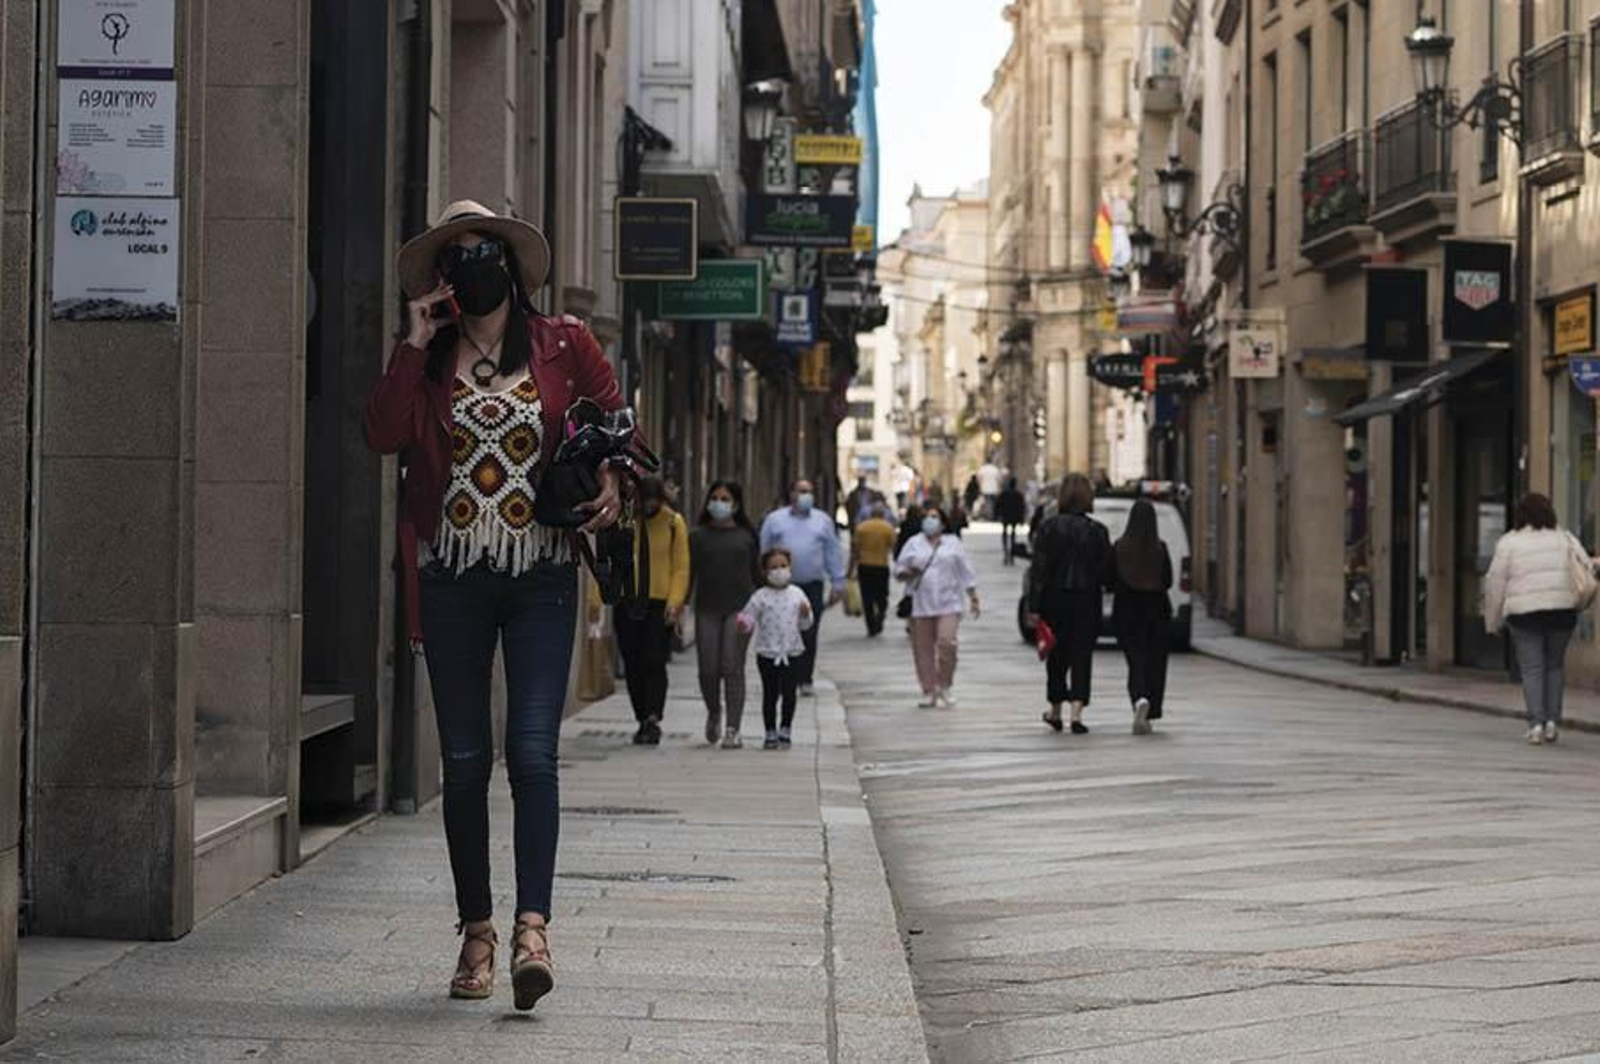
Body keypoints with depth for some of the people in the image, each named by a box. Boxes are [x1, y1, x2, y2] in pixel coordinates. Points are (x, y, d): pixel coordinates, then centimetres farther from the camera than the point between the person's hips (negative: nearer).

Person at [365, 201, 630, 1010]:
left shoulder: (562, 346, 5)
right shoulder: (427, 360, 8)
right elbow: (383, 435, -7)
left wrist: (613, 481, -6)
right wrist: (414, 346, -7)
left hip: (540, 577, -2)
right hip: (452, 579, 2)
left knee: (531, 752, -13)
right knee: (464, 760, 4)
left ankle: (532, 926, -17)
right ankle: (476, 929, 14)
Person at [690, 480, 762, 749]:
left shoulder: (747, 536, 9)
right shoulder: (698, 536, 8)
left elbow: (757, 574, 14)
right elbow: (689, 572, 5)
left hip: (739, 608, -1)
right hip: (707, 609, 1)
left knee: (732, 668, -7)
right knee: (708, 670, 0)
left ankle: (733, 730, -4)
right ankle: (714, 713, 29)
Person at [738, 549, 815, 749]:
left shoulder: (797, 595, 5)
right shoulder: (761, 597, -2)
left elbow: (806, 625, 9)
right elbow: (749, 617, -1)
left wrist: (805, 614, -12)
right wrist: (744, 623, -23)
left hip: (792, 653, 2)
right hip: (767, 654, -2)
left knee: (789, 693, 4)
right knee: (770, 694, 3)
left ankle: (785, 731, 17)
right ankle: (771, 733, 12)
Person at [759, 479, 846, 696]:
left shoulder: (823, 521, 12)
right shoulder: (775, 520, 8)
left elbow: (833, 553, 12)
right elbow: (763, 551, 10)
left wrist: (837, 584, 8)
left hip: (812, 586, 1)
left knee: (809, 635, -2)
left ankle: (805, 680, 5)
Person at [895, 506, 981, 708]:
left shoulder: (953, 544, 10)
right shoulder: (914, 544, 11)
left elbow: (966, 572, 11)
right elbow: (899, 569, 11)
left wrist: (973, 599, 8)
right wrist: (908, 572, -12)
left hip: (948, 604, -1)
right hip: (921, 606, 1)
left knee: (946, 643, -16)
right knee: (923, 650, 1)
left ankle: (944, 687, 0)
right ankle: (929, 692, 9)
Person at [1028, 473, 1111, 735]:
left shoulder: (1049, 528, -6)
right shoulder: (1097, 531, -4)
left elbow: (1039, 569, -7)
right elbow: (1105, 571, -3)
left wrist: (1034, 607, -5)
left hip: (1055, 600, 1)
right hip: (1086, 602, -1)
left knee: (1056, 656, 15)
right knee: (1081, 656, 1)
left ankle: (1055, 711, 26)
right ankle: (1077, 712, -12)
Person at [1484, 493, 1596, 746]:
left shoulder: (1508, 542, 2)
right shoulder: (1564, 538, 10)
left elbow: (1496, 584, 1)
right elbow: (1587, 568, 4)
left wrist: (1493, 621, 8)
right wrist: (1578, 602, 13)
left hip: (1525, 611, -2)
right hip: (1561, 610, 2)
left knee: (1532, 669, 0)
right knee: (1555, 665, 15)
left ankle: (1536, 723, -11)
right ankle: (1552, 720, 8)